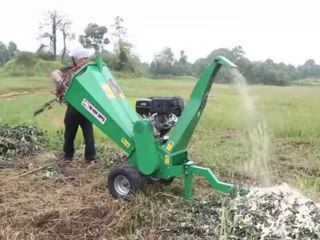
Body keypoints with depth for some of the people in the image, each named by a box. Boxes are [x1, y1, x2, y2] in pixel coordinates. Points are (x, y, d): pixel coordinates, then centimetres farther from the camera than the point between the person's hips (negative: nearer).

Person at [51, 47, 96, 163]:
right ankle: (68, 156, 32)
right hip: (73, 109, 1)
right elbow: (54, 73, -18)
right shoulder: (69, 71, -3)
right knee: (69, 134, 15)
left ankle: (90, 158, 10)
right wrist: (59, 81, -39)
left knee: (89, 135, 1)